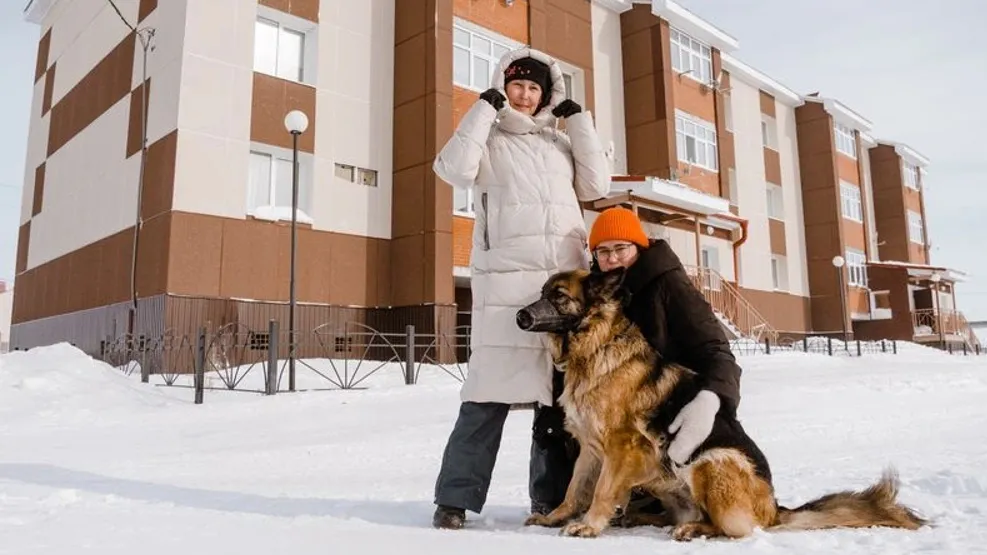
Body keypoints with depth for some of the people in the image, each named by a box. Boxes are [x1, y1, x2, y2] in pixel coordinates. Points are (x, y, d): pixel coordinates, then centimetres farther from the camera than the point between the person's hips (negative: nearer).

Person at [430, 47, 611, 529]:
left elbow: (597, 186, 11)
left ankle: (552, 497, 14)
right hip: (505, 280, -4)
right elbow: (454, 169, -9)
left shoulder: (559, 141, 23)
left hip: (568, 278, 4)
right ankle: (456, 498, -2)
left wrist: (578, 119, 11)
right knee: (492, 388, -10)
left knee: (561, 391, 4)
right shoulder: (488, 138, 11)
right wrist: (485, 107, -4)